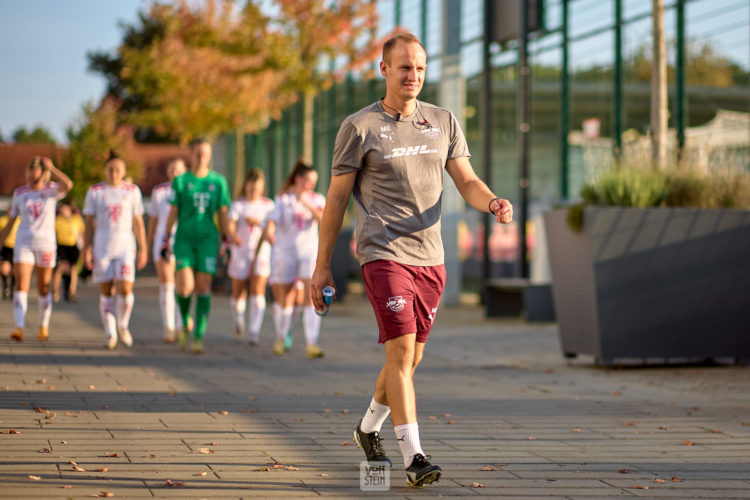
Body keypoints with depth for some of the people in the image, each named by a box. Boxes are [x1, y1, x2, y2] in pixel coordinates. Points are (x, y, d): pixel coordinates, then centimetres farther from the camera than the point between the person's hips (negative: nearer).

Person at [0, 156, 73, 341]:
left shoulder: (52, 190, 0)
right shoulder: (19, 193, 5)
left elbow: (68, 184, -24)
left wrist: (51, 167, -14)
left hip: (46, 243, -1)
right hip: (23, 244, 1)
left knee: (44, 288, 7)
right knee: (21, 285, -14)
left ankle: (44, 325, 27)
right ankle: (19, 328, -22)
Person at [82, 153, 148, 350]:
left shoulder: (132, 191, 5)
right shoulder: (95, 191, 4)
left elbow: (138, 222, 7)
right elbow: (89, 223, 5)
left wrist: (143, 249, 4)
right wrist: (86, 249, -1)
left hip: (125, 245, 0)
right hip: (102, 246, 0)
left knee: (125, 288, -12)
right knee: (106, 291, -1)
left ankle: (123, 325, 12)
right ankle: (110, 334, 8)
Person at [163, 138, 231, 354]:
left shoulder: (218, 181, 7)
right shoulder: (180, 181, 4)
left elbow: (223, 213, 9)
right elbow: (173, 212, 6)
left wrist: (228, 240, 4)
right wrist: (166, 238, 2)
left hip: (208, 239, 1)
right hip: (184, 239, -1)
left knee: (203, 287, -4)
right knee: (185, 287, -13)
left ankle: (198, 337, 3)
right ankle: (185, 323, 15)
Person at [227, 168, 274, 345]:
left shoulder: (268, 205, 4)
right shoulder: (238, 204, -2)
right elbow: (231, 223, -19)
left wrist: (258, 222, -19)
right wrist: (233, 236, -40)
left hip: (261, 253, 0)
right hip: (240, 253, 0)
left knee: (258, 292, -13)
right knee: (238, 293, 6)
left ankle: (255, 332, -12)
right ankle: (239, 321, 36)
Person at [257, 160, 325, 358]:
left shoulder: (317, 199, 6)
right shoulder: (283, 199, 1)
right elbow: (273, 220, -13)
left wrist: (306, 204, -21)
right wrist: (269, 232, -35)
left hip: (309, 251, 0)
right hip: (285, 252, 0)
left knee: (312, 295, -16)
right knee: (284, 299, 8)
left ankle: (312, 345, -20)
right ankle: (281, 338, 32)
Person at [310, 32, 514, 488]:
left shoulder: (443, 122, 11)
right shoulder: (360, 127, -1)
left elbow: (467, 182, 8)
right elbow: (337, 198, 3)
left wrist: (493, 202, -16)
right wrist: (322, 266, 2)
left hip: (430, 257, 5)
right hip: (383, 254, -5)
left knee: (410, 358, 12)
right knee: (401, 351, -15)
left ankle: (369, 428, 36)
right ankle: (414, 456, -16)